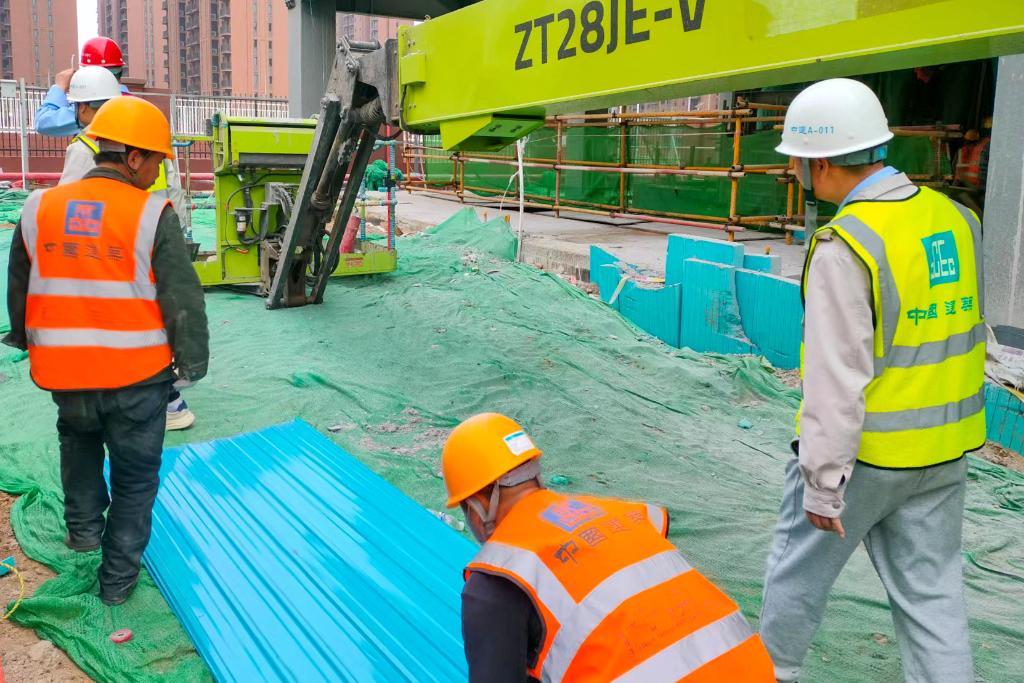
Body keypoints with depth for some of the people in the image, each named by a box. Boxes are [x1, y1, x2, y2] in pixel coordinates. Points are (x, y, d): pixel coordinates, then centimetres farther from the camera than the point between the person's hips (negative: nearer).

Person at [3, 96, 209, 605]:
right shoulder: (152, 215, -13)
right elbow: (184, 301, -12)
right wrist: (192, 364, 1)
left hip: (63, 373, 4)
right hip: (136, 377, -4)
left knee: (78, 442, 34)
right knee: (135, 476, 14)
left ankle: (84, 527, 40)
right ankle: (118, 576, 23)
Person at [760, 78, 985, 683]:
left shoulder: (844, 247, -22)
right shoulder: (957, 218, 1)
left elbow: (836, 381, -24)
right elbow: (966, 331, 11)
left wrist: (823, 483, -17)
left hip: (865, 450, -6)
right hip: (946, 450, 6)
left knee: (801, 565, 16)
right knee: (932, 589, 16)